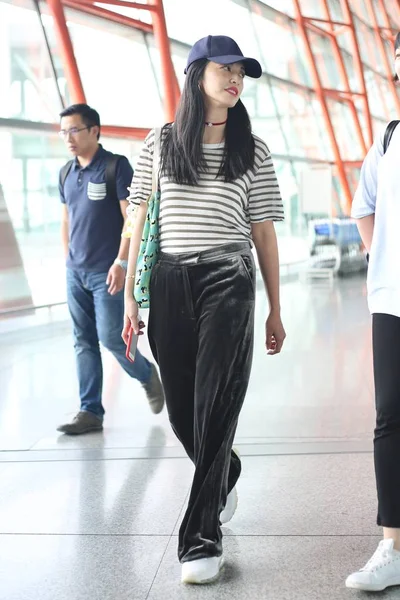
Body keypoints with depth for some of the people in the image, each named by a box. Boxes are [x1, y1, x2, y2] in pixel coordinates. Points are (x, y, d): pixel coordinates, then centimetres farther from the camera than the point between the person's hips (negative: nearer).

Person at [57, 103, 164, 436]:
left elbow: (133, 217, -11)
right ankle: (91, 411, 12)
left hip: (107, 271, -6)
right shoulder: (66, 173, 11)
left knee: (110, 337, -6)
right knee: (84, 343, 6)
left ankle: (148, 376, 22)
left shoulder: (116, 166, -7)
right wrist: (68, 260, 15)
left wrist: (121, 262, -18)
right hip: (75, 273, 6)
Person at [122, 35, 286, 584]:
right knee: (181, 410, 8)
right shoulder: (160, 144, 10)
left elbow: (263, 233, 8)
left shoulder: (251, 149, 8)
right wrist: (130, 295, 3)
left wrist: (275, 311, 7)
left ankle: (202, 537, 0)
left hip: (227, 283, -2)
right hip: (168, 283, 2)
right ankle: (225, 476, 39)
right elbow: (140, 222, 9)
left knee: (215, 408, -8)